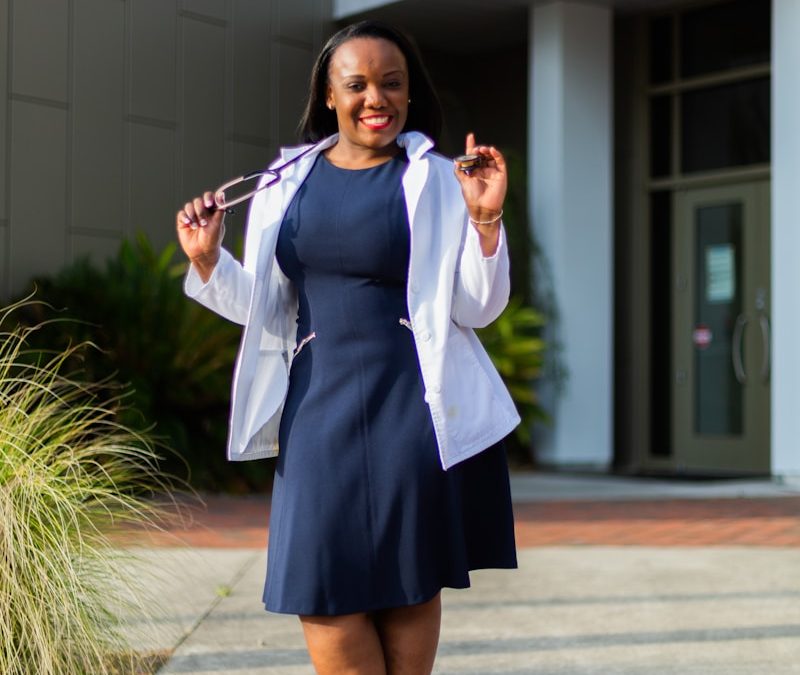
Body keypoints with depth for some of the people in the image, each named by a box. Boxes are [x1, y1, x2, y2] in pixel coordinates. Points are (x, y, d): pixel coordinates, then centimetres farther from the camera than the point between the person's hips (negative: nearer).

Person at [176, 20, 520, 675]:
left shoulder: (437, 182, 0)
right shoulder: (286, 183, 8)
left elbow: (477, 308, -3)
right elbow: (265, 310, 13)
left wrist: (485, 220, -17)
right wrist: (208, 260, -3)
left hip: (413, 409, -3)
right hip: (319, 406, 3)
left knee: (411, 581, 5)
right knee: (324, 590, 2)